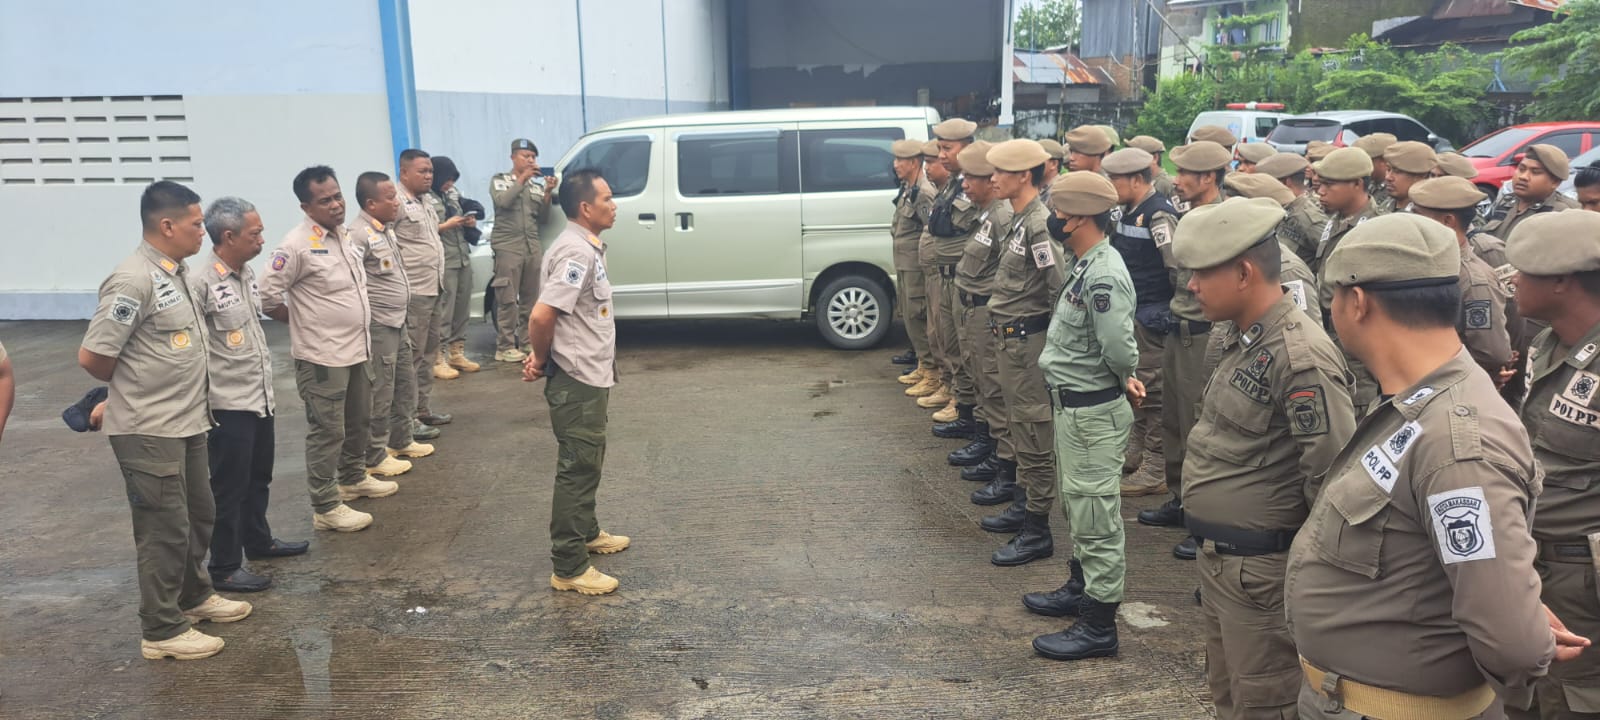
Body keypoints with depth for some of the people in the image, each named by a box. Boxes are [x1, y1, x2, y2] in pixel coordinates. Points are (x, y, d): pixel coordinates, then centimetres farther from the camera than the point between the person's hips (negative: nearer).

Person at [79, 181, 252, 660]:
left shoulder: (180, 272, 7)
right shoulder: (133, 281, -21)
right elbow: (92, 357, -20)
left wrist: (191, 393, 10)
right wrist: (136, 389, -2)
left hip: (187, 422, 9)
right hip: (149, 430, -8)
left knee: (199, 515, 20)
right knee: (165, 529, 2)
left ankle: (192, 595, 39)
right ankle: (162, 630, 16)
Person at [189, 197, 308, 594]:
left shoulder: (247, 272, 7)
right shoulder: (201, 284, -20)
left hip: (260, 398, 8)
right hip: (228, 404, -8)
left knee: (259, 478, 22)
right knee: (229, 487, 4)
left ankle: (258, 540, 40)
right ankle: (224, 568, 15)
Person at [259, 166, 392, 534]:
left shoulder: (348, 236, 7)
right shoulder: (298, 245, -18)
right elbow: (267, 295, -17)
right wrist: (304, 322, -7)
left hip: (357, 349, 8)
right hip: (323, 356, -8)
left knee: (358, 422, 22)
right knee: (327, 433, -1)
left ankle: (353, 478, 40)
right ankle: (326, 508, 8)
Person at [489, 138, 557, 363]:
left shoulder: (537, 184, 17)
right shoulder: (499, 180, 6)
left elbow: (541, 216, 10)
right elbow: (503, 201, -14)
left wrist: (548, 193, -3)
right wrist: (522, 179, -13)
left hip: (533, 247, 5)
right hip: (508, 247, -5)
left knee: (530, 299, 4)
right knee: (508, 300, -7)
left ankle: (525, 343, 12)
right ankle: (505, 347, -4)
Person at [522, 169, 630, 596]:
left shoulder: (586, 247, 10)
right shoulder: (576, 252, -22)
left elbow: (559, 315, 19)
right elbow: (541, 316, -29)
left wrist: (542, 357, 8)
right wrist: (542, 360, -12)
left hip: (590, 374, 10)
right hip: (576, 379, -10)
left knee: (588, 461, 22)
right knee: (577, 467, -3)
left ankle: (587, 533, 39)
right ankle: (569, 568, 5)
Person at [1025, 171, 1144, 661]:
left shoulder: (1103, 276, -24)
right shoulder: (1086, 265, 8)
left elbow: (1120, 349, -30)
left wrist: (1123, 378, -10)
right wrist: (1123, 376, 0)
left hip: (1094, 413, -11)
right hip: (1074, 405, 11)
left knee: (1095, 515, -1)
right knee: (1076, 506, 24)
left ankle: (1098, 628, 10)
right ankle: (1081, 588, 42)